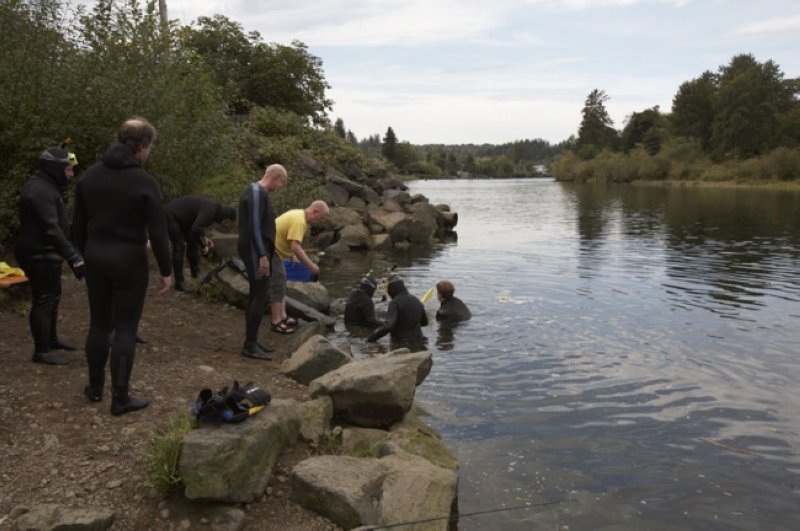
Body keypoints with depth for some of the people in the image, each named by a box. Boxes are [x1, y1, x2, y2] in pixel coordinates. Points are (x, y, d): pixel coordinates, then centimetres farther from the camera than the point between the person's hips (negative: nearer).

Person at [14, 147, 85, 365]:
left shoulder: (46, 187, 13)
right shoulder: (40, 191, -20)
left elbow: (58, 223, 21)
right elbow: (51, 229, -29)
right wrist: (73, 258, -33)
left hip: (47, 253, 11)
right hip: (39, 255, -11)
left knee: (52, 296, 20)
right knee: (44, 300, -6)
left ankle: (51, 339, 35)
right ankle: (41, 351, 1)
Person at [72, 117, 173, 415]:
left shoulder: (90, 176, 4)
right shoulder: (144, 182, -14)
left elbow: (78, 224, 10)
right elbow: (157, 232, -13)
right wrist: (166, 271, -5)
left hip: (96, 258, 6)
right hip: (129, 261, -6)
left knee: (99, 323, 16)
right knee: (125, 328, 0)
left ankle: (95, 387, 27)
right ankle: (120, 398, 5)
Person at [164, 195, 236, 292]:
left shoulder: (213, 208, 3)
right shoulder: (209, 211, -28)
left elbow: (198, 224, 17)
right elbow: (195, 230, -36)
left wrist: (204, 238, 3)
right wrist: (203, 246, -20)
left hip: (181, 218, 10)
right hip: (170, 215, -10)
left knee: (193, 242, 9)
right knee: (179, 246, -12)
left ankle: (196, 273, 20)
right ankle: (179, 282, -7)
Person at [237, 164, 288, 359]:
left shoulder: (257, 192, 17)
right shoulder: (257, 193, -15)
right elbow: (254, 226, -21)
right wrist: (262, 255, -22)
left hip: (256, 251, 11)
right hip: (256, 251, -11)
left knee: (255, 294, 12)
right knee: (262, 296, -10)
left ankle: (251, 341, 18)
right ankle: (250, 345, -6)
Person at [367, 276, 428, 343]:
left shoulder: (395, 302, -15)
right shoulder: (416, 300, 6)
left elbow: (388, 325, -27)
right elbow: (424, 322, 15)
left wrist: (372, 337, -22)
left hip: (401, 341, -6)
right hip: (417, 340, 6)